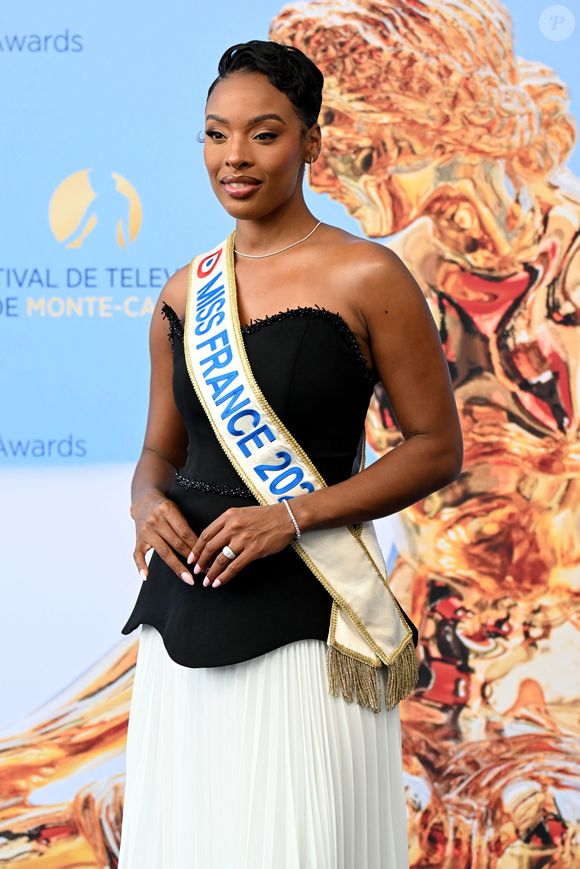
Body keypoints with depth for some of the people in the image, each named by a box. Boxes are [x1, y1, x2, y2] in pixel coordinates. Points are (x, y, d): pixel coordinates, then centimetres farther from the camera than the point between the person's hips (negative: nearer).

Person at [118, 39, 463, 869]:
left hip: (302, 617, -5)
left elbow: (438, 448, -4)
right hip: (186, 609, 5)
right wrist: (148, 503, -5)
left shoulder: (367, 279, -5)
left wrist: (295, 516, -15)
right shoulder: (184, 294, 11)